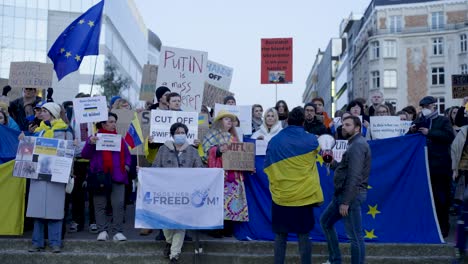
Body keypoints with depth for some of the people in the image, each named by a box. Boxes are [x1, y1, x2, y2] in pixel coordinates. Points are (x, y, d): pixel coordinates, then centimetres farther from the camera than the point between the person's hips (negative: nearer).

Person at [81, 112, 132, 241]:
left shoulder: (120, 139, 13)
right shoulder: (95, 138, 6)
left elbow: (127, 155, 17)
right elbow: (84, 155, -1)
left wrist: (127, 165, -1)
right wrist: (90, 143, -16)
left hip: (117, 177, 1)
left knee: (118, 204, -5)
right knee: (100, 205, 2)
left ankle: (118, 232, -1)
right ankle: (102, 231, 9)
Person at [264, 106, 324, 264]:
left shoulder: (274, 141, -4)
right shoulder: (311, 141, -5)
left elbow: (268, 168, 6)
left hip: (281, 196, 0)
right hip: (304, 196, 0)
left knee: (280, 235, 10)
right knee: (303, 235, 8)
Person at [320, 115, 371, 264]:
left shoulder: (357, 145, -15)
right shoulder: (354, 144, 18)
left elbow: (355, 176, -23)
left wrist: (346, 202, -24)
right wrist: (332, 163, 4)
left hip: (351, 195, -11)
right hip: (343, 193, 11)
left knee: (354, 236, -4)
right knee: (325, 221, 21)